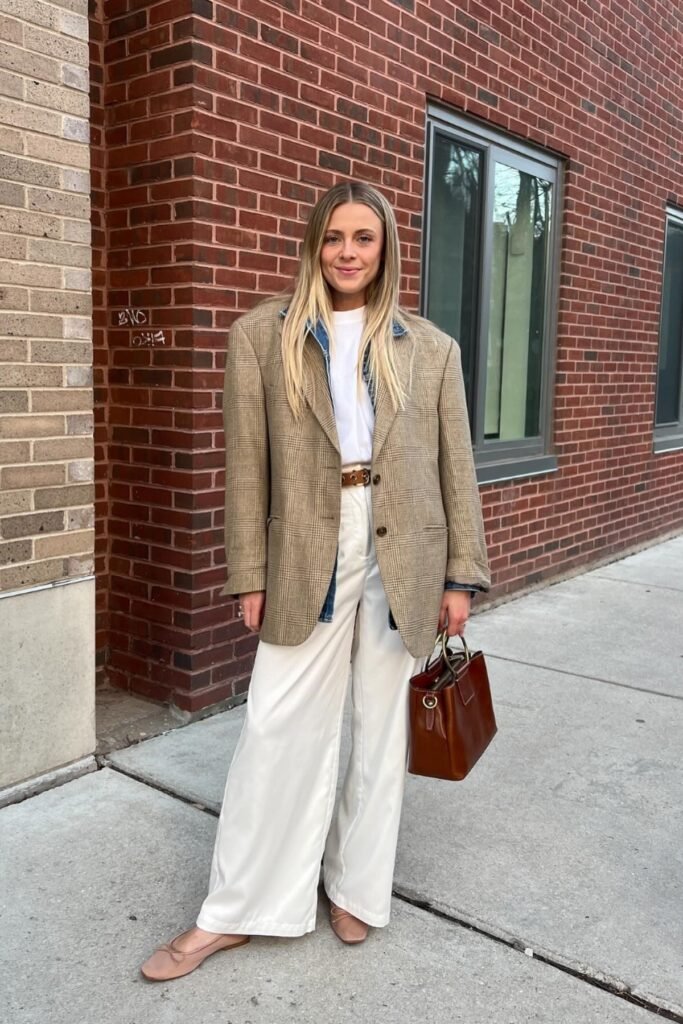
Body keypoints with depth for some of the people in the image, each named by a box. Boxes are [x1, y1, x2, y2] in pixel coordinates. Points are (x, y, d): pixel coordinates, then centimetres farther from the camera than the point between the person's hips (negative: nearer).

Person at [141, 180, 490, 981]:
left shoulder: (430, 348, 7)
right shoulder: (262, 335, 3)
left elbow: (456, 467, 6)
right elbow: (248, 463, 1)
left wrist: (460, 577, 3)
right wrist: (251, 574, -2)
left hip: (403, 554, 2)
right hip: (309, 552, -1)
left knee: (381, 726, 11)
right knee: (278, 727, 3)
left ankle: (356, 886, 32)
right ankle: (233, 912, 19)